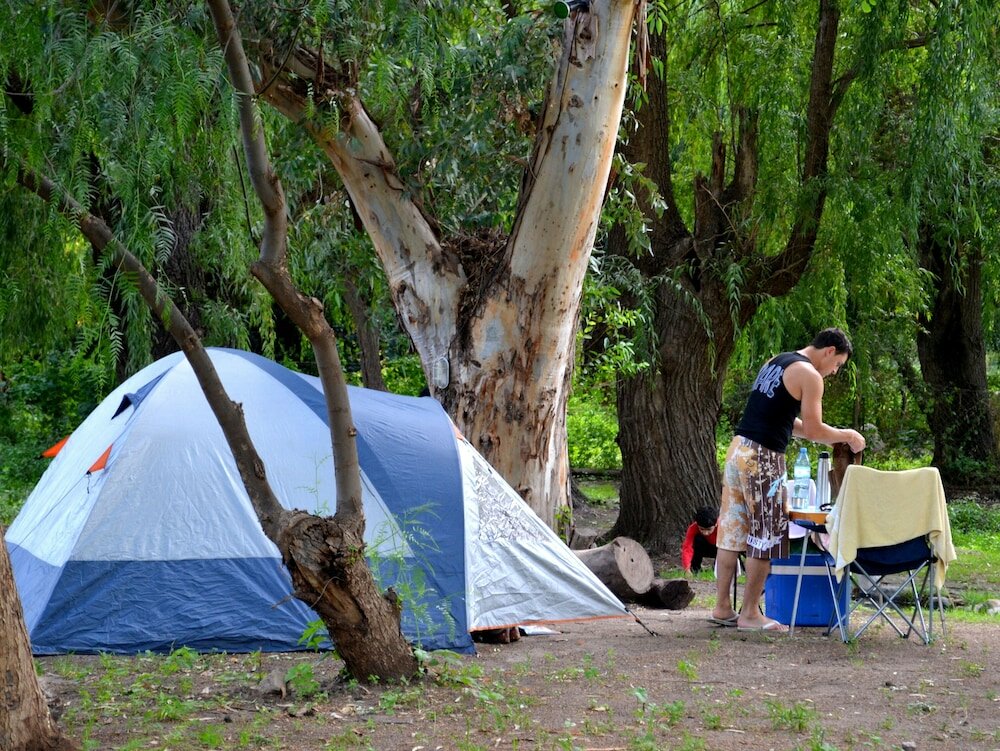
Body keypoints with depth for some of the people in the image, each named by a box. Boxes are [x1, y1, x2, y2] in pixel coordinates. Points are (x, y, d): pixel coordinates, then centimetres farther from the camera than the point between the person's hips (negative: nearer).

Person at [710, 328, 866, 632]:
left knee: (732, 531, 11)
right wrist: (846, 436, 7)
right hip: (763, 458, -9)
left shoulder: (774, 363, 19)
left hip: (738, 448, 9)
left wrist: (834, 435, 25)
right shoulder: (809, 375, -8)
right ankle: (750, 614, 3)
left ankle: (722, 607, 15)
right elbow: (813, 430, -11)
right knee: (765, 536, 0)